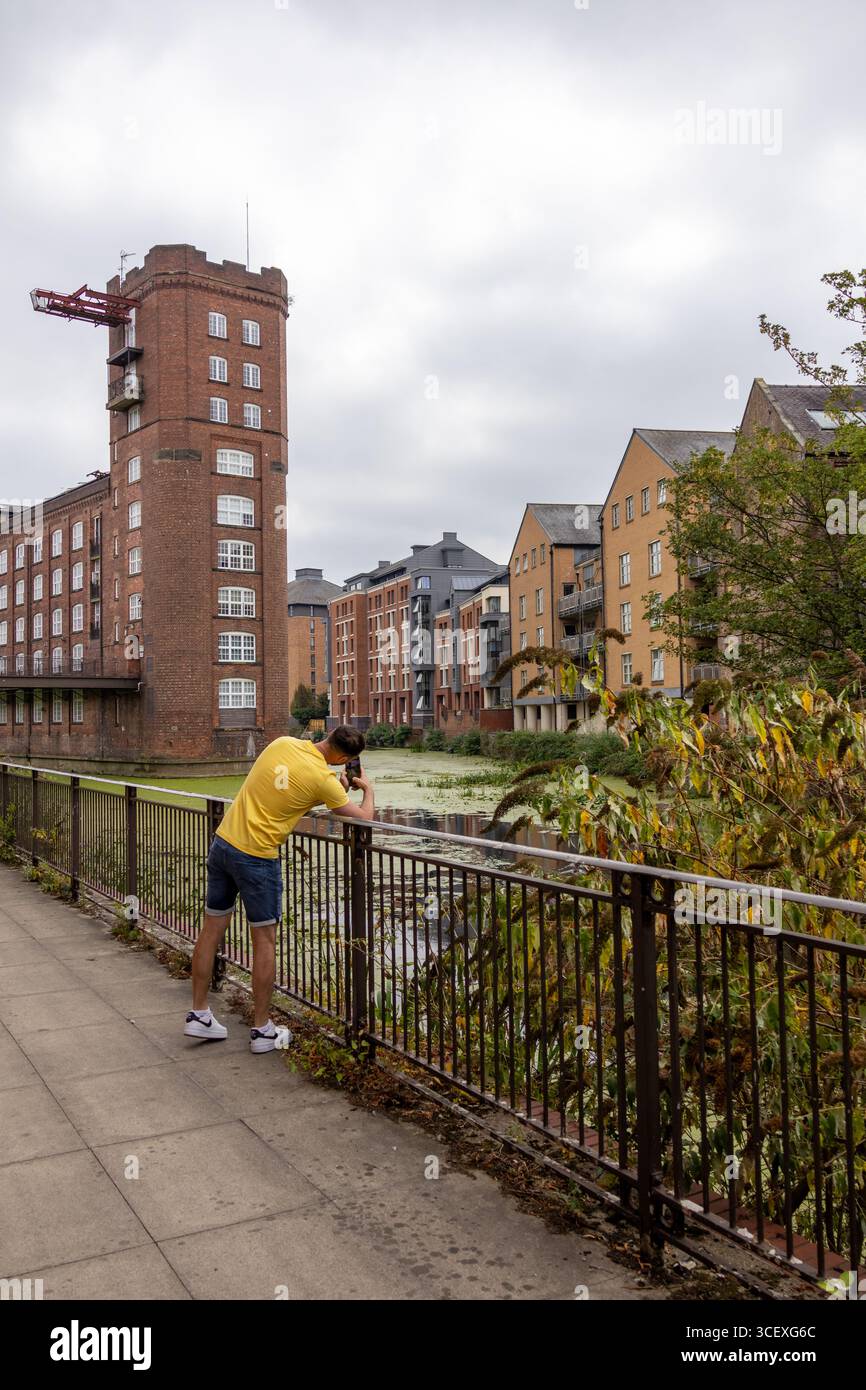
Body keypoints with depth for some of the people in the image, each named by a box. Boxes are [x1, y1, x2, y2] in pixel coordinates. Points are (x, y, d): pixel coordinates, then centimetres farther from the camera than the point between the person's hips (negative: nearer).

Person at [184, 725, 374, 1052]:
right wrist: (368, 789, 16)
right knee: (265, 941, 8)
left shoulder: (282, 743, 1)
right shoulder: (324, 779, -14)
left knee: (212, 927, 15)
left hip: (222, 842, 6)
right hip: (257, 858, -6)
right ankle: (262, 1031, 17)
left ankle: (198, 1014, 27)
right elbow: (364, 818, -3)